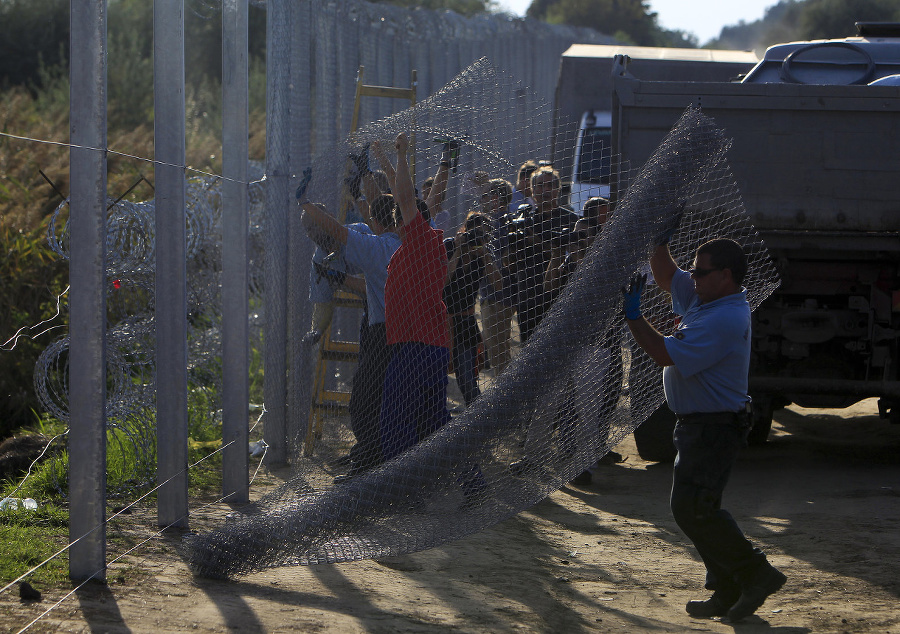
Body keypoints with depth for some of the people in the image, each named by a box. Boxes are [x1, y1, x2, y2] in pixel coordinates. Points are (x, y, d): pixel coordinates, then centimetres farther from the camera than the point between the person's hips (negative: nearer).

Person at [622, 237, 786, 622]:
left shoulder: (725, 320, -24)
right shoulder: (703, 297, 7)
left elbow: (665, 354, -25)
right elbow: (667, 276, 23)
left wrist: (632, 314, -19)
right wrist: (659, 240, 9)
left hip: (715, 428, -11)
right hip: (696, 426, 11)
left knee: (692, 508, -16)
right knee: (694, 509, 12)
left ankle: (756, 573, -7)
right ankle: (727, 592, 17)